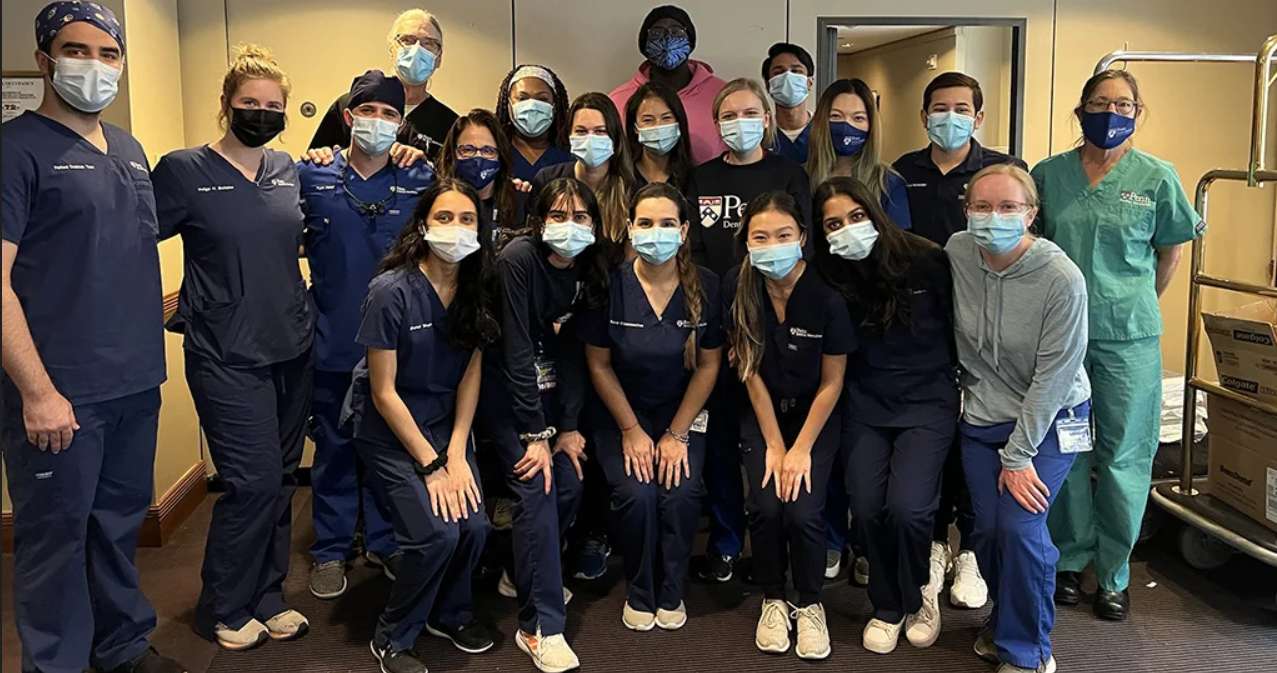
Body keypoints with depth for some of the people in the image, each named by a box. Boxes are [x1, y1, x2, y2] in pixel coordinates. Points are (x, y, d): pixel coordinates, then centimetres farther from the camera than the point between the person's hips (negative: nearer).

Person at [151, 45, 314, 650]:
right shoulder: (183, 170, -5)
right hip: (227, 356, -5)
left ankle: (267, 598, 27)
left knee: (280, 479, 12)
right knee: (253, 480, -6)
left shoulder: (288, 169, 8)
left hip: (292, 349, 5)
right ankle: (224, 610, 15)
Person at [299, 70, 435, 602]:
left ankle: (386, 544, 28)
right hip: (333, 340, 0)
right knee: (334, 447, 10)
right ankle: (330, 551, 24)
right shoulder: (312, 176, 2)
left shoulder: (421, 182, 3)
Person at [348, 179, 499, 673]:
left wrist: (456, 455, -10)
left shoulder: (477, 290, -6)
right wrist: (431, 466, -16)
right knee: (438, 532, -19)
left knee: (474, 524, -12)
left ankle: (450, 614, 20)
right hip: (389, 427, -4)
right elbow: (383, 393, -17)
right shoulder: (392, 291, -21)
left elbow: (470, 377, -1)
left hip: (446, 423, 5)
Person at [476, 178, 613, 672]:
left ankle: (523, 575, 23)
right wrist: (535, 435, -22)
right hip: (504, 387, -6)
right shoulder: (519, 259, -21)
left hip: (549, 388, 6)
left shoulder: (590, 272, -3)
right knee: (536, 485, -17)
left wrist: (569, 426, -6)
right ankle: (541, 625, -10)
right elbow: (517, 350, -23)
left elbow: (574, 354, 0)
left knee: (569, 482, -3)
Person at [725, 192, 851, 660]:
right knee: (766, 505, -16)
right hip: (762, 413, 2)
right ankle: (772, 600, 11)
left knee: (803, 511, -18)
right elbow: (751, 371, -9)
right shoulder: (737, 288, -14)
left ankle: (810, 604, 10)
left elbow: (832, 382, -11)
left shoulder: (826, 296, -20)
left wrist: (800, 450, -13)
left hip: (815, 413, -1)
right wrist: (773, 446, -10)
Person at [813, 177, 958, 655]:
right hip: (865, 405, 2)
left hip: (926, 401, -2)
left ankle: (915, 598, 15)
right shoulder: (831, 278, -3)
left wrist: (955, 385, 1)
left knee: (905, 506, -17)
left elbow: (959, 326, 0)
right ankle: (888, 607, 17)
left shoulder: (925, 261, -10)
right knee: (866, 507, -11)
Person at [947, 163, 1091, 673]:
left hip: (1050, 420, -4)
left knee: (1020, 526, -14)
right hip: (982, 418, 4)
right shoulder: (957, 252, -9)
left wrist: (1018, 455, -15)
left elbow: (1052, 376, -18)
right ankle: (1004, 618, 31)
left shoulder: (1062, 279, -22)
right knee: (988, 529, 1)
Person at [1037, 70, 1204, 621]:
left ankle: (1114, 575, 18)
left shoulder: (1156, 177, 0)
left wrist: (1139, 303, 11)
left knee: (1124, 456, 4)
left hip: (1128, 336, -1)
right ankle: (1071, 560, 24)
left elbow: (1171, 249, 11)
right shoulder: (1048, 174, 3)